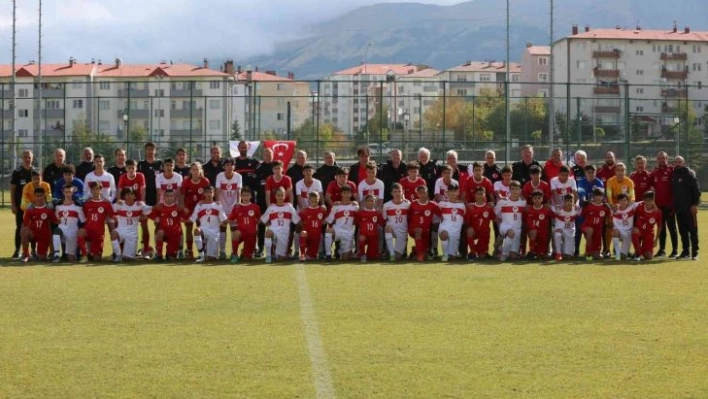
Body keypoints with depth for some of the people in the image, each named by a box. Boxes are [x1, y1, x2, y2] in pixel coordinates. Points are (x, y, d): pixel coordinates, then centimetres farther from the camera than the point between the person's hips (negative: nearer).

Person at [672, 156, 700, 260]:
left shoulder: (689, 174, -6)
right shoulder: (673, 175, 13)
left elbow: (696, 190, -11)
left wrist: (695, 204, -17)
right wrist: (673, 206, 15)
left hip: (689, 208, -6)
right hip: (678, 208, 6)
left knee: (692, 230, -3)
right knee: (682, 231, 9)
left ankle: (694, 252, -1)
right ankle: (685, 252, 14)